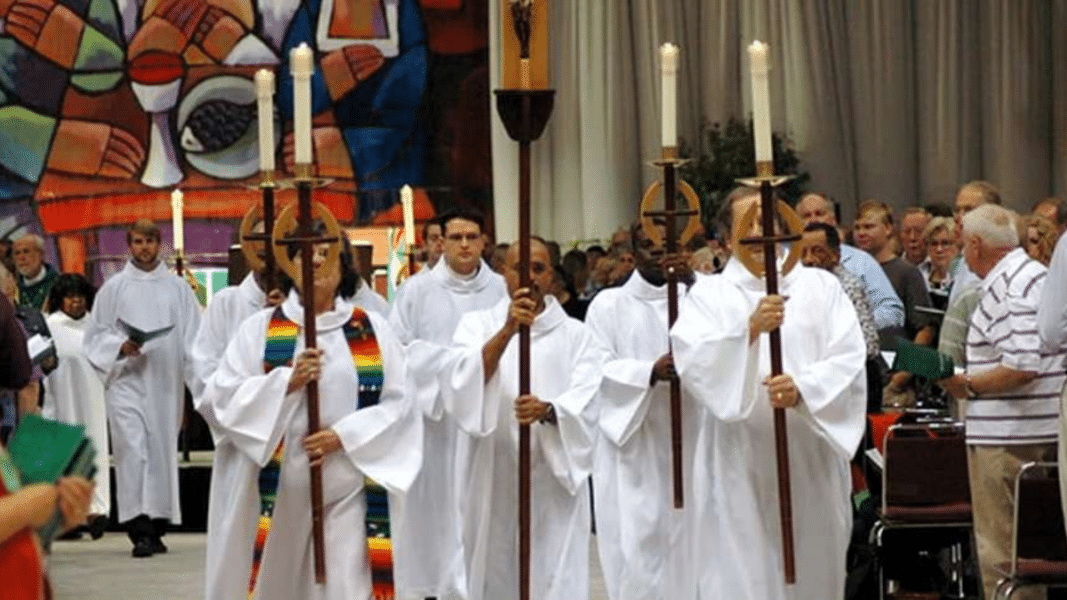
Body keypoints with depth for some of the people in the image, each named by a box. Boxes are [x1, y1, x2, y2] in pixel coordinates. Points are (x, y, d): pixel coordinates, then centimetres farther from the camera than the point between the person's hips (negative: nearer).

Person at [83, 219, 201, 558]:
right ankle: (139, 530, -17)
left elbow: (194, 339, 9)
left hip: (166, 382, 2)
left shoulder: (177, 288, 10)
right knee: (133, 451, -13)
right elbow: (95, 335, 6)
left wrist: (198, 378, -2)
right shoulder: (114, 288, 6)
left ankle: (156, 528, 14)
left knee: (162, 453, 5)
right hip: (127, 381, -2)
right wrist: (121, 346, -13)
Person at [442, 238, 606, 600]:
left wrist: (548, 411, -28)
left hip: (556, 481, -1)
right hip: (495, 481, 1)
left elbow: (587, 400, -7)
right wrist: (507, 331, -23)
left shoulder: (576, 335, 7)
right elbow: (462, 383, -12)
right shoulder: (477, 325, 7)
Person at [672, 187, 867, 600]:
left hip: (811, 464, 2)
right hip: (740, 468, -2)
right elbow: (691, 361, -10)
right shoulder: (709, 294, 6)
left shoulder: (821, 287, 10)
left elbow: (850, 358, -1)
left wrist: (803, 388, -19)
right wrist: (749, 329, -25)